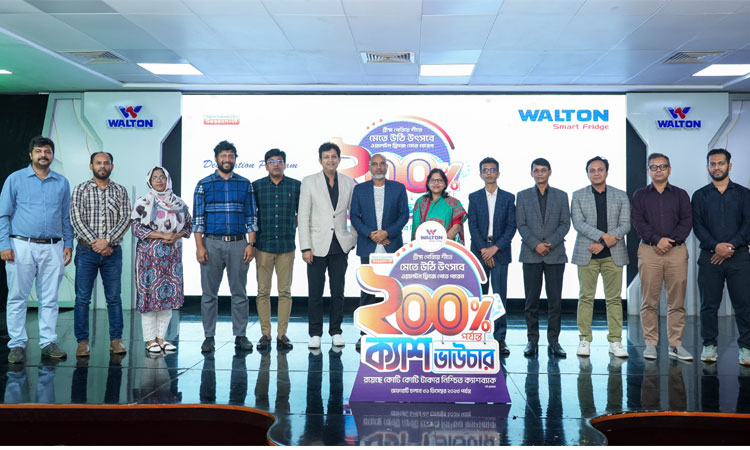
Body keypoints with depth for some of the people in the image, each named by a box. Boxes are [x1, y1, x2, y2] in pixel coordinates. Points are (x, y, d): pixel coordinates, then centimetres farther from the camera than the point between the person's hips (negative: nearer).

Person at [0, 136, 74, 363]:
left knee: (49, 299, 5)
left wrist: (68, 244, 6)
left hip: (53, 248, 2)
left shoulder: (62, 183, 11)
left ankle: (48, 342, 13)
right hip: (22, 246, -2)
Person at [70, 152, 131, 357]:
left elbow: (125, 219, -2)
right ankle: (82, 342, 8)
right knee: (82, 298, 1)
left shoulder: (120, 191, 7)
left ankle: (116, 340, 12)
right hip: (86, 251, -1)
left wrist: (107, 240, -15)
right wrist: (94, 242, -15)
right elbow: (76, 219, -6)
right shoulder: (80, 190, 3)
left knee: (114, 297, 5)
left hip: (112, 251, 1)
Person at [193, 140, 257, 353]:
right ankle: (209, 337, 11)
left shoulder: (245, 184, 8)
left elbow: (251, 217, 7)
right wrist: (199, 246, -7)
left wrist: (251, 244, -2)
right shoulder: (204, 184, 5)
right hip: (212, 243, -1)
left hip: (238, 243, 1)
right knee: (209, 293, 3)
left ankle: (240, 336, 11)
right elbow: (197, 218, 2)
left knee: (239, 293, 4)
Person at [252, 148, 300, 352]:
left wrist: (297, 230, 5)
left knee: (285, 291, 3)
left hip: (287, 245, 0)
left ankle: (282, 334, 10)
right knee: (263, 291, 2)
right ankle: (265, 334, 9)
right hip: (263, 245, 0)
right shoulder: (256, 186, 4)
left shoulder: (296, 186, 4)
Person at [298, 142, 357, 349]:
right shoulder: (309, 182, -1)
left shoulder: (348, 182, 5)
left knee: (338, 291, 7)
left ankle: (336, 332, 18)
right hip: (317, 245, -2)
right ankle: (315, 333, 12)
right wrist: (305, 248, -9)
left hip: (340, 246, 2)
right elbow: (303, 217, -4)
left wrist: (354, 240, 6)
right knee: (315, 292, 2)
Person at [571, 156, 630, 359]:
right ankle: (585, 340, 7)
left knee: (614, 298, 2)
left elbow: (625, 225, 1)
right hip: (586, 254, -1)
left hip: (613, 254, 1)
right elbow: (578, 223, -5)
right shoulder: (578, 196, 7)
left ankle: (615, 341, 7)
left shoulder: (621, 196, 10)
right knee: (586, 297, 1)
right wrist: (603, 236, -16)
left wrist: (603, 243, -11)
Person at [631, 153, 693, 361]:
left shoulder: (681, 195, 14)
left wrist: (671, 241, -11)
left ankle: (675, 344, 7)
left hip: (676, 251, 1)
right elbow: (637, 221, 0)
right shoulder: (640, 195, 12)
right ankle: (650, 344, 4)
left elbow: (687, 221, 3)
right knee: (649, 301, -2)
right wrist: (657, 240, -13)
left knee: (677, 301, 0)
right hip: (648, 250, -1)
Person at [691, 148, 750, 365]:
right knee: (709, 304, 3)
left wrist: (731, 246, -12)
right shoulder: (700, 195, 10)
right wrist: (716, 246, -15)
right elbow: (697, 226, 0)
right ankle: (709, 346, 12)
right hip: (709, 256, 0)